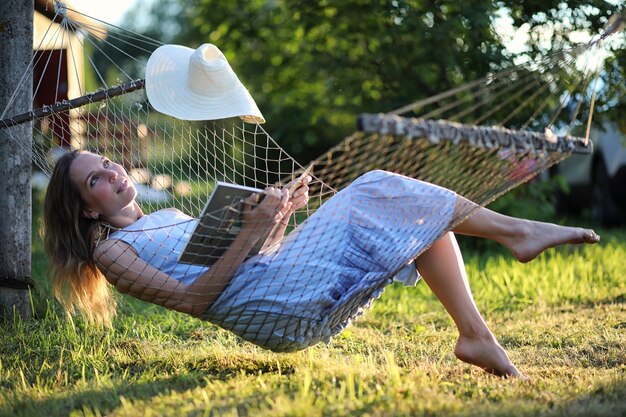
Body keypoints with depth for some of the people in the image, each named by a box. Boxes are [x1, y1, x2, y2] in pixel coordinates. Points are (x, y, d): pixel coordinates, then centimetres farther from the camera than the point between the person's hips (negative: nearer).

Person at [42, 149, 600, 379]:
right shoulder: (112, 251, 3)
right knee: (374, 195, -12)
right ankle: (513, 231, -6)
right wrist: (251, 234, -18)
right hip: (274, 310, -9)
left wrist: (278, 217, 7)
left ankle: (475, 334, -10)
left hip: (282, 274, 9)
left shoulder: (167, 218, 28)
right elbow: (192, 298, -11)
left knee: (418, 217, -1)